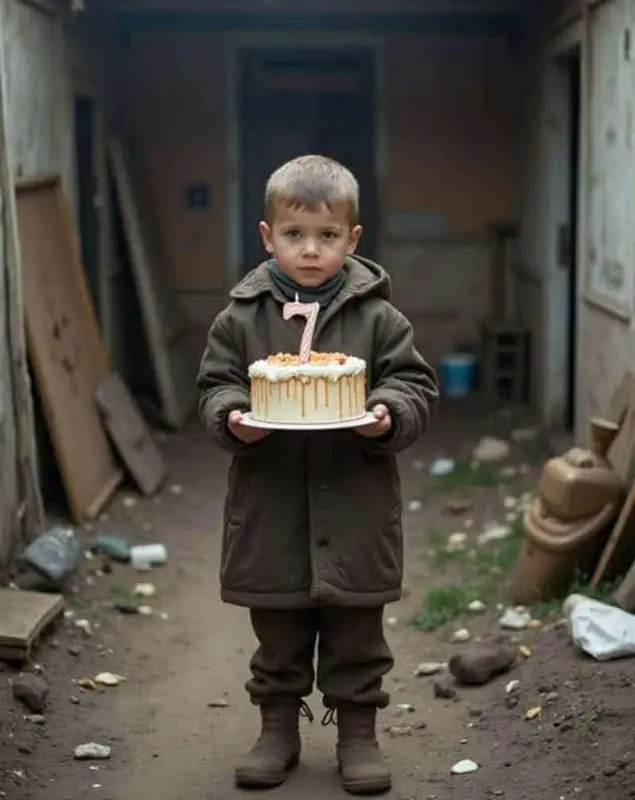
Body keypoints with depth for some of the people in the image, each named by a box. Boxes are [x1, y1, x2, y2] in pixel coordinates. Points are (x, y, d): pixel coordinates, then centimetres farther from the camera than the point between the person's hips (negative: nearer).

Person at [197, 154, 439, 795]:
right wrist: (232, 417, -17)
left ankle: (357, 730, 26)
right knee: (278, 635, 15)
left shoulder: (377, 317, -2)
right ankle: (278, 728, 30)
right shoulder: (241, 318, 1)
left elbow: (415, 385, 0)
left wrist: (388, 414, -21)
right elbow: (216, 383, 4)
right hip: (270, 508, 1)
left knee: (356, 634, 11)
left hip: (355, 508, -1)